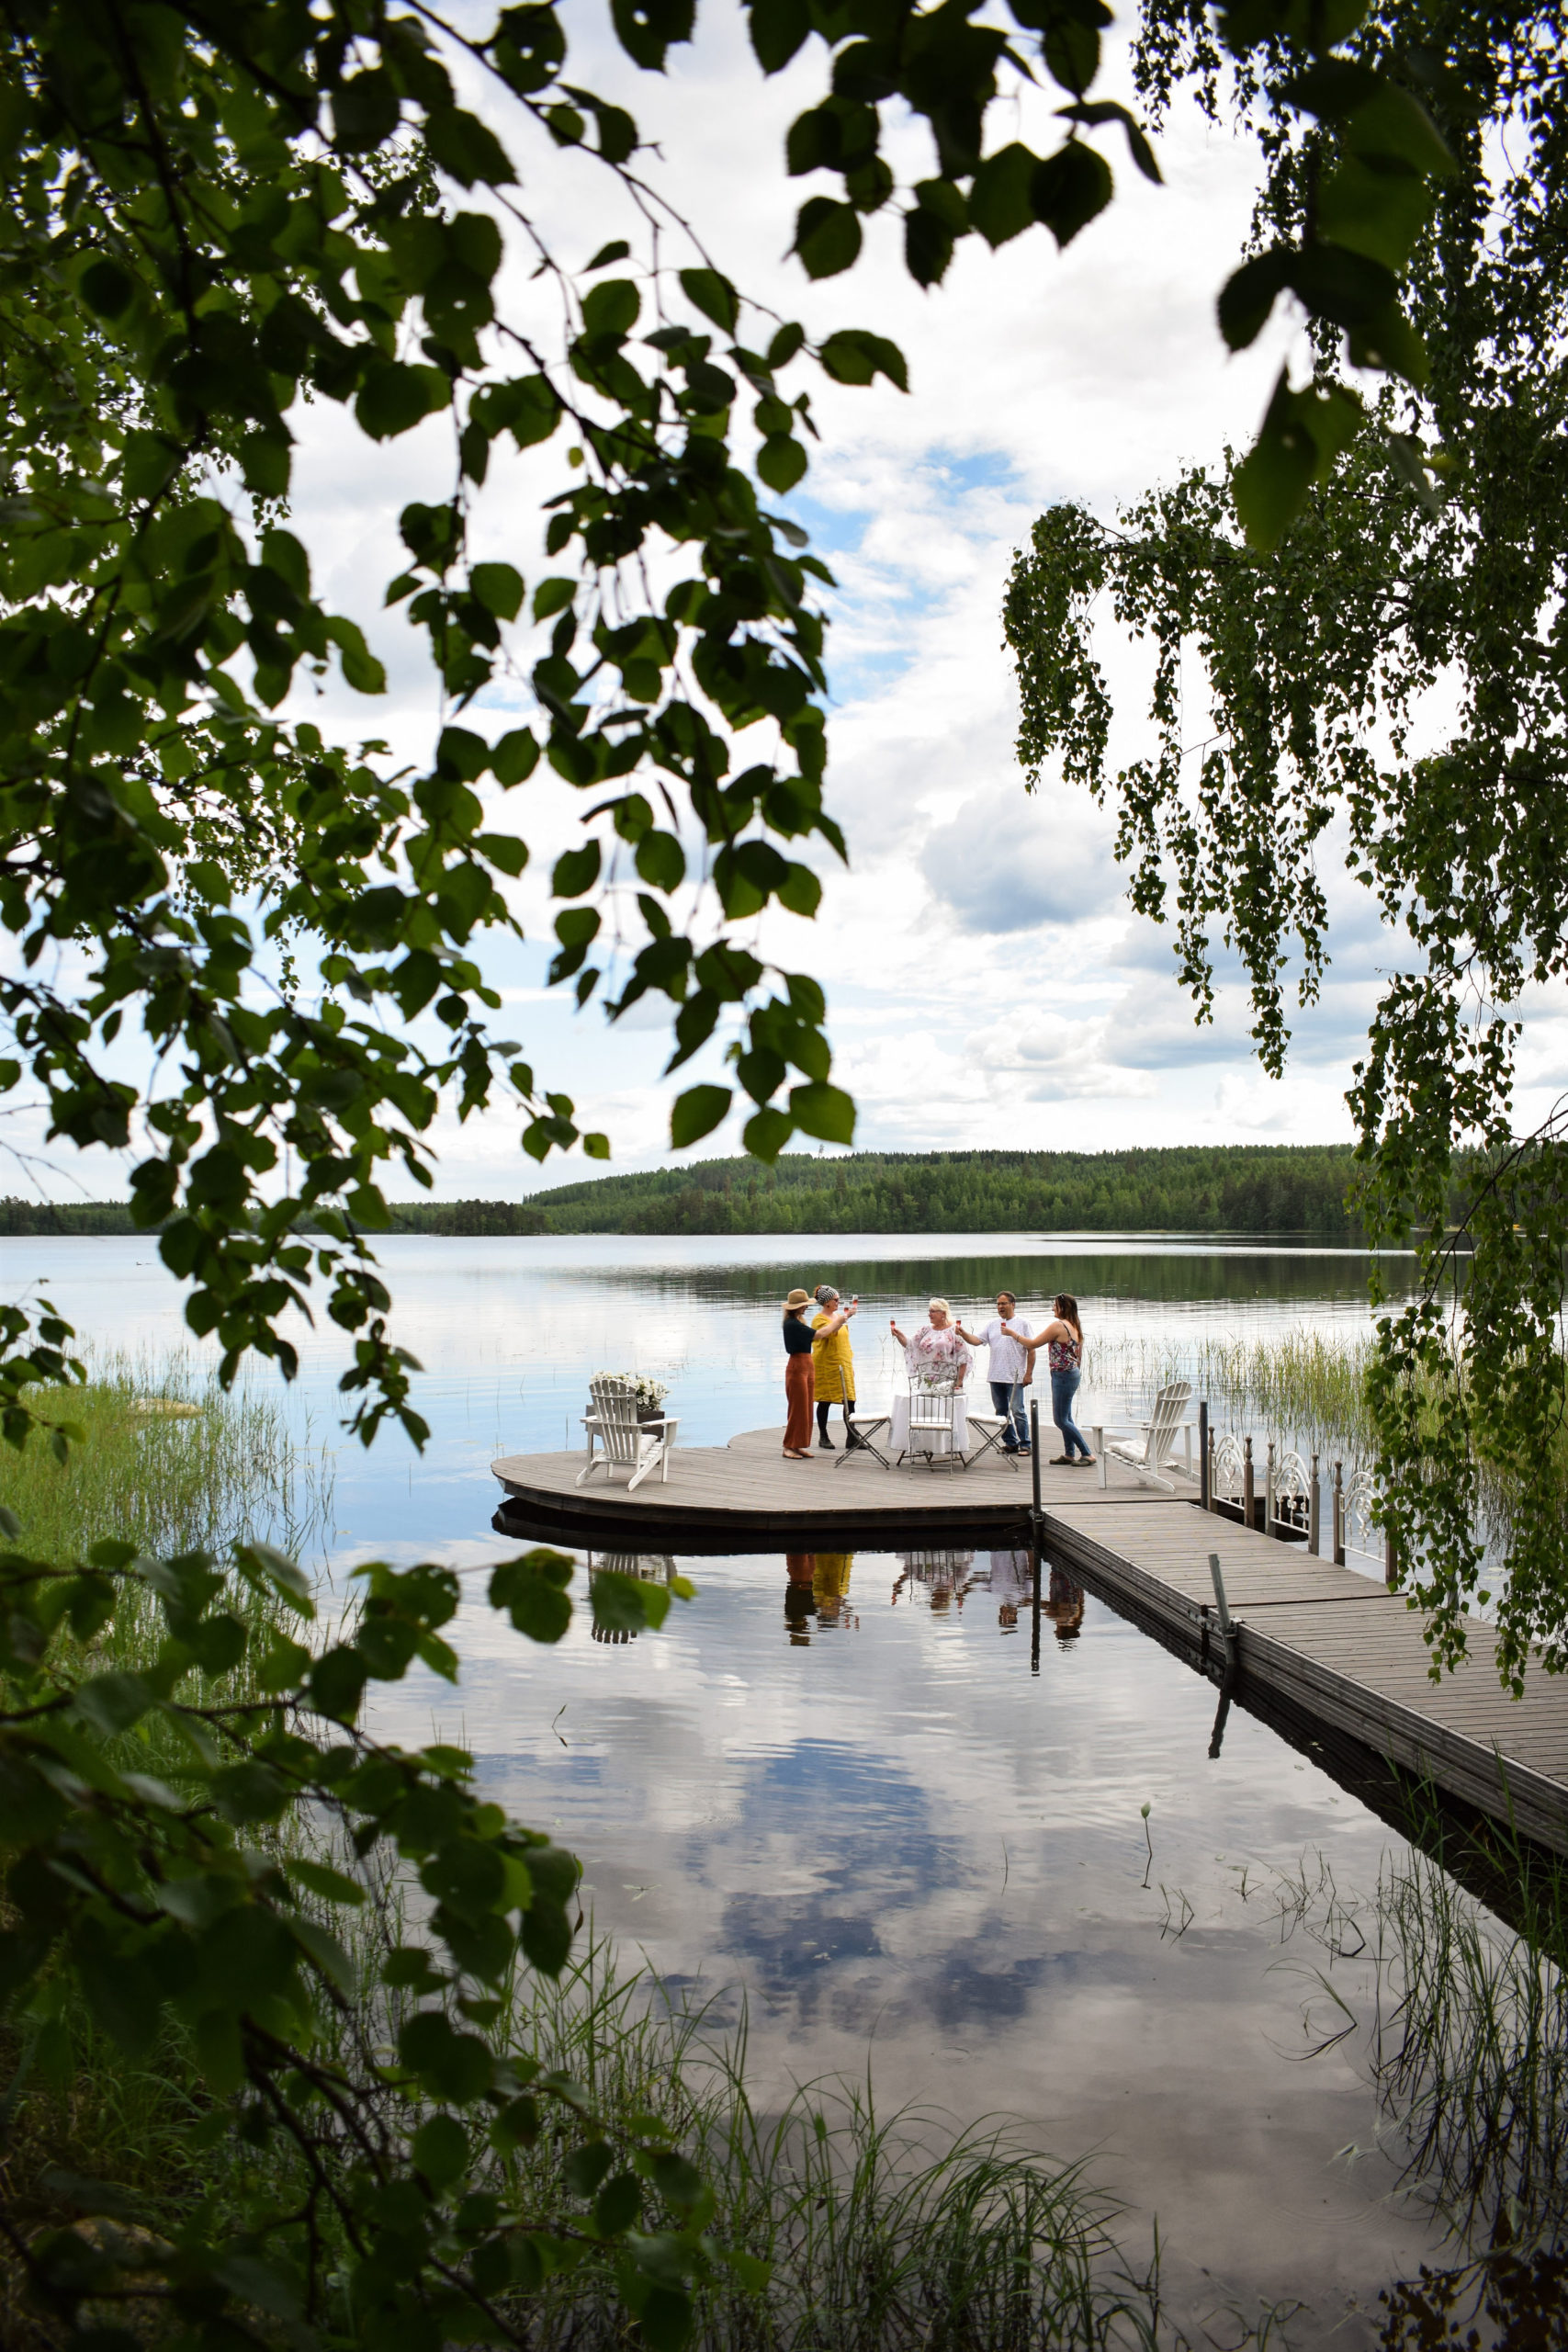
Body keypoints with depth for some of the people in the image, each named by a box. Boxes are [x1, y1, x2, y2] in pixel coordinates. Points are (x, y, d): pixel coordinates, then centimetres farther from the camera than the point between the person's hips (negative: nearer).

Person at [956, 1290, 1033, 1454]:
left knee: (1017, 1411, -7)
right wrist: (963, 1334, -11)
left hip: (1015, 1377, -5)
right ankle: (1010, 1443, 19)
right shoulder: (993, 1324, 13)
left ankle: (1025, 1444, 1)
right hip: (996, 1377, 6)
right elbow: (977, 1340, 7)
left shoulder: (1022, 1323, -1)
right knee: (1001, 1412, 10)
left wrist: (1029, 1373, -8)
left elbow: (1031, 1349, -4)